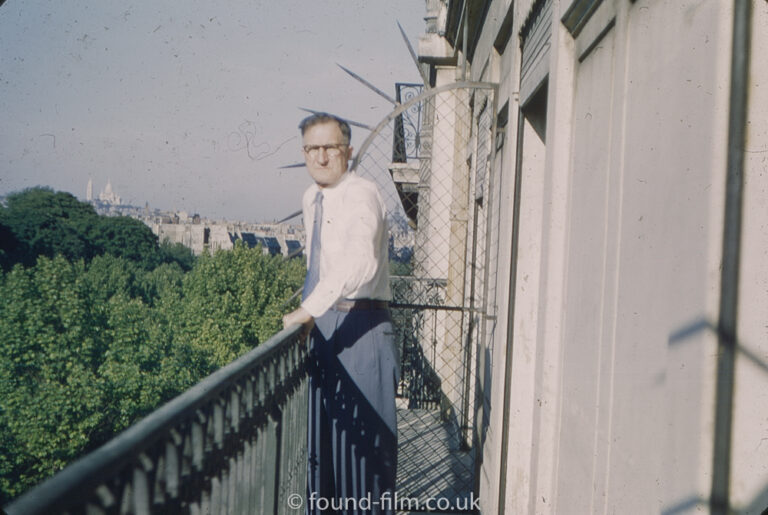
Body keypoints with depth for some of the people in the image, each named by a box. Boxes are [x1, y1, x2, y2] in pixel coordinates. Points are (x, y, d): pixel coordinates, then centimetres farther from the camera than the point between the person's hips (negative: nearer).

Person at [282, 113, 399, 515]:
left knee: (362, 429, -4)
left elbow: (360, 262, -31)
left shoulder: (362, 195, -14)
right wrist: (308, 309, 16)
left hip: (360, 326, -8)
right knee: (318, 432, 13)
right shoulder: (309, 199, 13)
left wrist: (308, 309, -34)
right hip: (322, 325, 8)